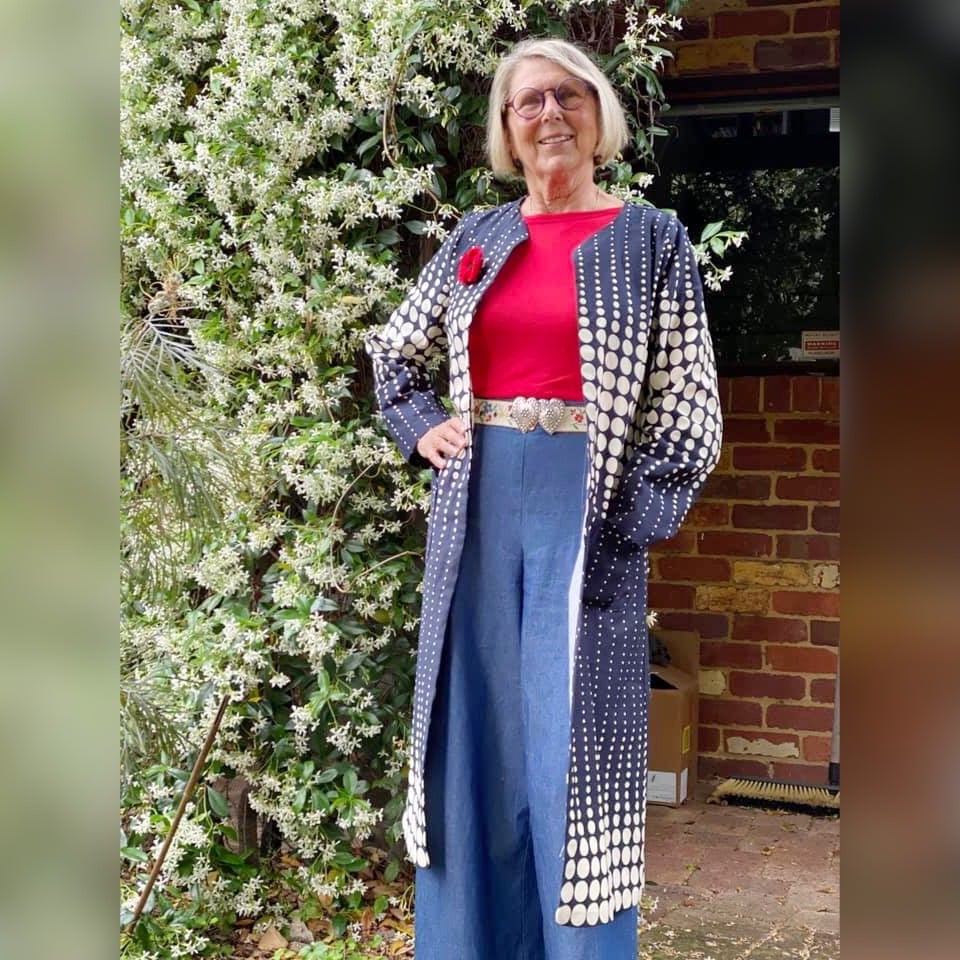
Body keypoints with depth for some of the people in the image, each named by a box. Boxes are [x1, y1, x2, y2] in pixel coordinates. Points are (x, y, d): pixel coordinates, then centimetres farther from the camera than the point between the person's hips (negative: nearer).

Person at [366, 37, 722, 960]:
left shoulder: (651, 240, 2)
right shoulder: (475, 239, 12)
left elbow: (689, 405, -2)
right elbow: (392, 350, 24)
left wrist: (628, 527, -11)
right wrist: (419, 427, 6)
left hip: (586, 507, -3)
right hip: (478, 508, 4)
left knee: (577, 740, -2)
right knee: (475, 734, 9)